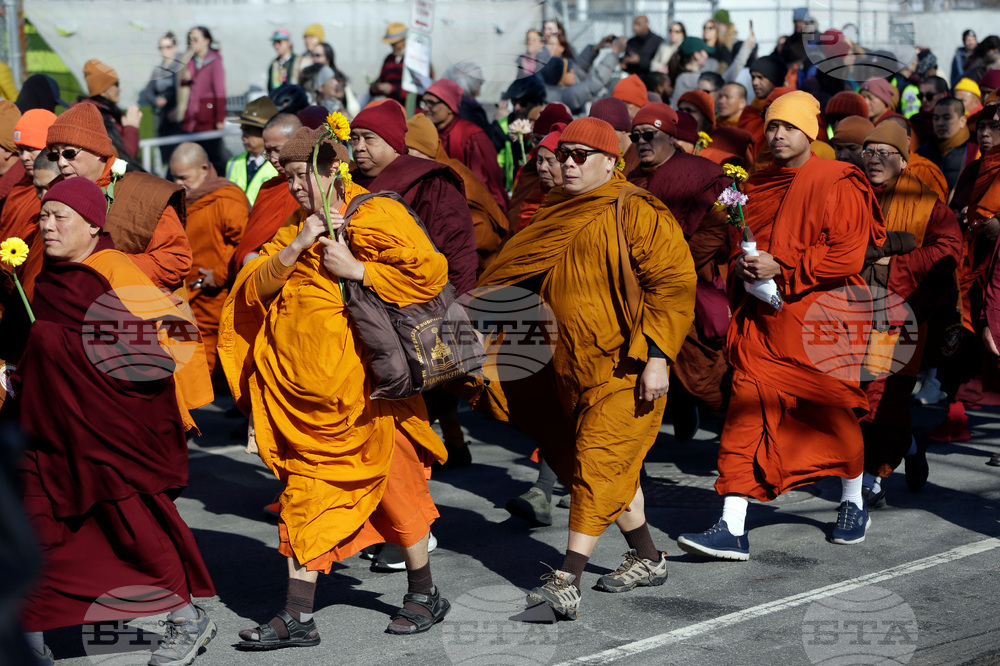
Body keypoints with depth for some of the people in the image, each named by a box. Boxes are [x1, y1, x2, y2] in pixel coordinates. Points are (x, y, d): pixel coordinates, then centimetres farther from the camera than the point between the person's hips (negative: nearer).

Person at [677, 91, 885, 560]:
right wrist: (741, 266, 1)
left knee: (832, 414, 10)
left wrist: (781, 268, -18)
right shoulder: (757, 186, 12)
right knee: (747, 413, -7)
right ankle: (733, 529, -11)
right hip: (760, 319, 4)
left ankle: (853, 504, 36)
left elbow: (847, 256, -14)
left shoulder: (836, 184, -7)